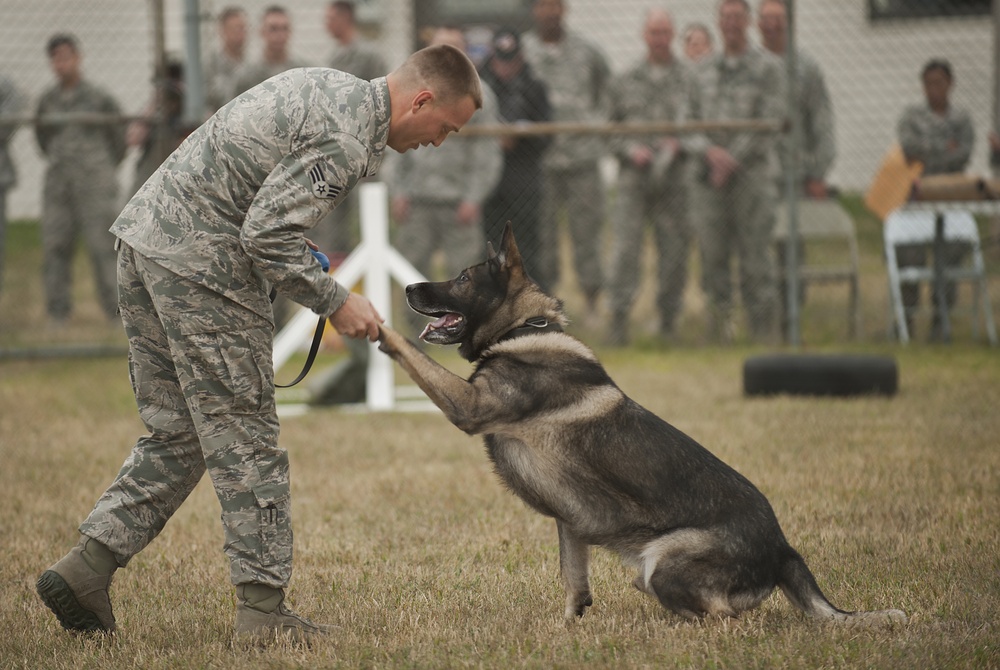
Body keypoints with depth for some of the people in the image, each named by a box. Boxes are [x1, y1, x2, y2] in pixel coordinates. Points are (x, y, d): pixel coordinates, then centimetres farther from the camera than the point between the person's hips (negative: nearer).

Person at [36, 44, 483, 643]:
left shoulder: (329, 86, 15)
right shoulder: (346, 138, -16)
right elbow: (266, 234, -20)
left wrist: (298, 249, 19)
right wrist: (334, 301, -9)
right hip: (200, 262, -10)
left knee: (177, 435, 13)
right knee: (245, 440, -2)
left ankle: (88, 564, 8)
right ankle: (263, 607, 1)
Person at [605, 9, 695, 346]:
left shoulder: (690, 80, 8)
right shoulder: (625, 82, 13)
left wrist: (680, 142, -11)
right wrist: (630, 150, -4)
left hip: (675, 178, 0)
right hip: (634, 176, 0)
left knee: (674, 250, 1)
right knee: (626, 245, -10)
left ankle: (668, 321, 9)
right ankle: (618, 315, -9)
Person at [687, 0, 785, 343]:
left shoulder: (766, 67, 3)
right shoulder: (704, 71, 15)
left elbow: (770, 122, -5)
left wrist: (733, 160, -11)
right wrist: (710, 151, -9)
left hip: (751, 172, -3)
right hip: (709, 177, 3)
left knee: (755, 254, -5)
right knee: (712, 253, 1)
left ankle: (763, 329, -3)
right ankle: (719, 325, 6)